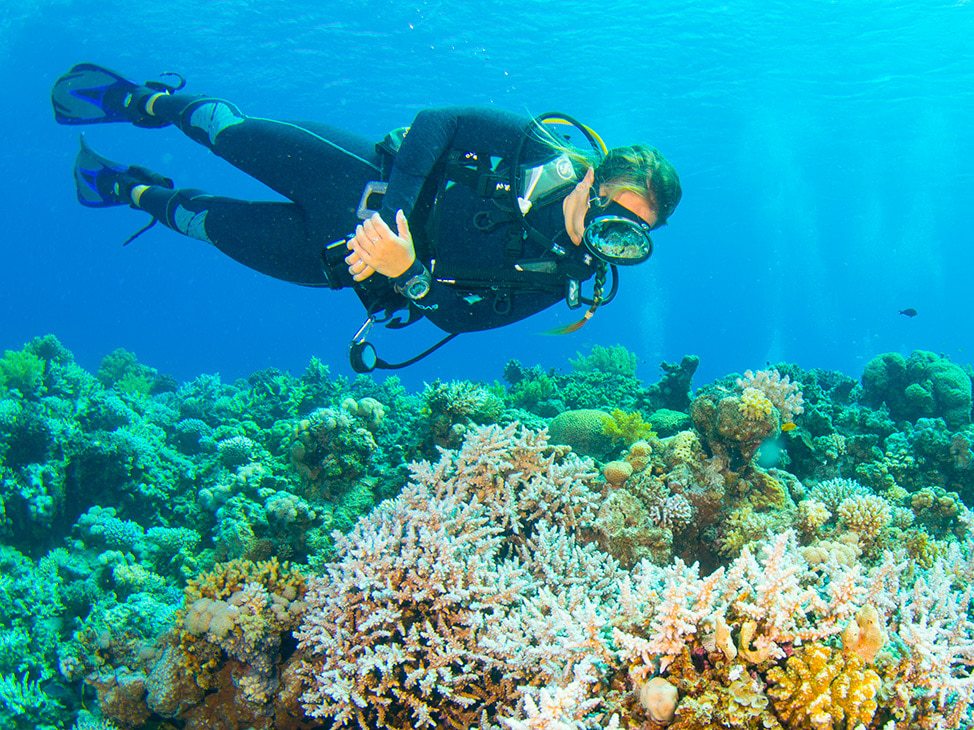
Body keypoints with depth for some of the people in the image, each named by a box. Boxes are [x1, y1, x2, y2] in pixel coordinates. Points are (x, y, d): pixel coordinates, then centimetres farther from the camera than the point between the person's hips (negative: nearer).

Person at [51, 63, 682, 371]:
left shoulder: (568, 279, -17)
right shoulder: (553, 149, -21)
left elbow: (458, 314, -18)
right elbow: (437, 122, -17)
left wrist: (410, 275, -39)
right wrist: (394, 207, -31)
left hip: (345, 260, 1)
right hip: (363, 181, -1)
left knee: (220, 226, 11)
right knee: (234, 134, 6)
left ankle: (131, 190, 42)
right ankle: (145, 101, 41)